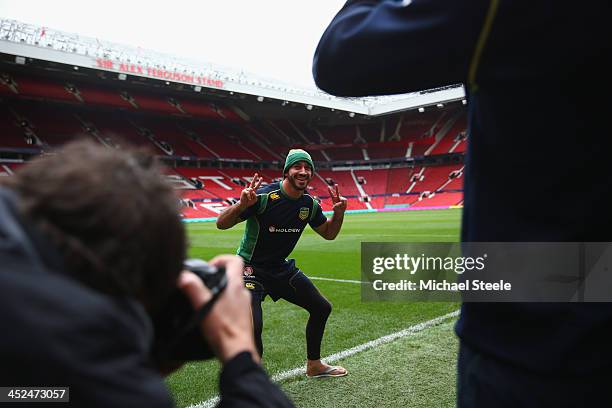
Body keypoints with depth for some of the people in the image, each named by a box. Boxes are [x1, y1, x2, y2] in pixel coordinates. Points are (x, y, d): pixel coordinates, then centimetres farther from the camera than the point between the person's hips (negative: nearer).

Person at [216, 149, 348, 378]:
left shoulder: (310, 205, -2)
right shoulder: (264, 196, -23)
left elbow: (328, 234, 13)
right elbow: (221, 224, -23)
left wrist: (339, 213, -6)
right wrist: (242, 204, -42)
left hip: (282, 268, 7)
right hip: (251, 268, -7)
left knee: (322, 308, 14)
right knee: (253, 327, -27)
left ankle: (314, 365, 34)